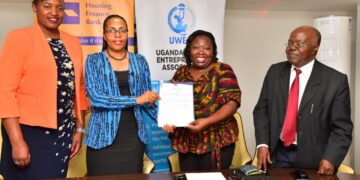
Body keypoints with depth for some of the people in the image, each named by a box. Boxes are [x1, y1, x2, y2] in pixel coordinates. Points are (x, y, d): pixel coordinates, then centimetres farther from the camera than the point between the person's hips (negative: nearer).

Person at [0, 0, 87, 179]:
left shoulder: (73, 43, 9)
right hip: (29, 132, -4)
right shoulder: (19, 37, -5)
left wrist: (79, 129, 9)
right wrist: (17, 141, -15)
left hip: (64, 133, 5)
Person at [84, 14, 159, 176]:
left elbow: (148, 98, 12)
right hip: (104, 135, -2)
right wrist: (136, 100, -16)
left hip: (133, 135, 3)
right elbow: (96, 98, -14)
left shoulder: (139, 61, 8)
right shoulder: (94, 61, -1)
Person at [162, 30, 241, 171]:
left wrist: (207, 121, -25)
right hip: (186, 142, 4)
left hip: (216, 142, -4)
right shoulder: (181, 73, 8)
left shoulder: (223, 71, -4)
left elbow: (232, 103, -12)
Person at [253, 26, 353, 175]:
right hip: (277, 154, 3)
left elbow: (341, 127, -6)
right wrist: (262, 144, -7)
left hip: (312, 160, -2)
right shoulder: (275, 71, 1)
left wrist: (330, 159, -19)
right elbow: (261, 110, 4)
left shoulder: (335, 80, -8)